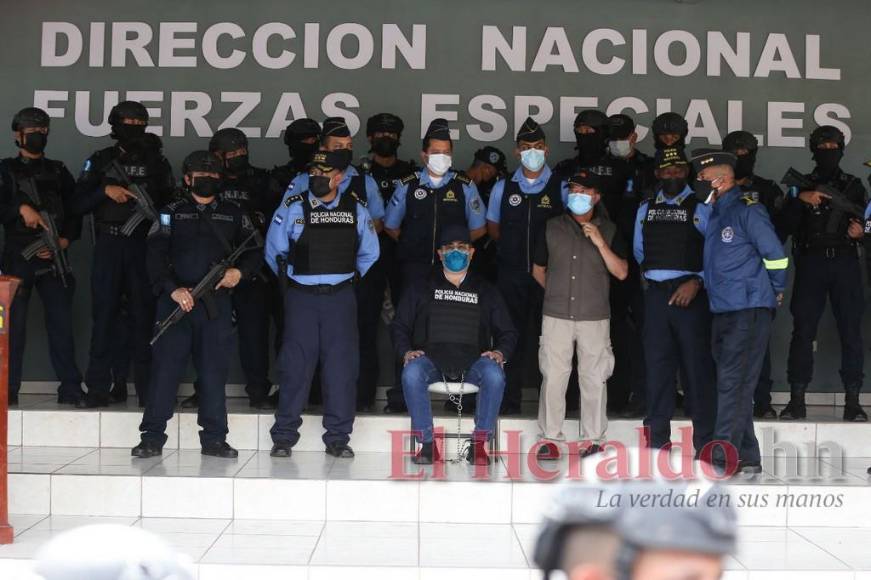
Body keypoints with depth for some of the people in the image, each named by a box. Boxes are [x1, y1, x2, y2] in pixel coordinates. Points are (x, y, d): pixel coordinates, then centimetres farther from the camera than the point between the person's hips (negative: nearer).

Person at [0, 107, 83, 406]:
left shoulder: (58, 171, 16)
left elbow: (74, 211, 11)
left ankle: (70, 389, 0)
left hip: (53, 257, 2)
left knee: (61, 322, -3)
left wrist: (65, 240, -5)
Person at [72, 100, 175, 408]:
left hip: (144, 246, 0)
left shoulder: (157, 162, 12)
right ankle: (98, 388, 1)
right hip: (108, 247, 0)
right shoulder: (99, 161, 10)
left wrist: (154, 203, -10)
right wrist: (105, 190, -11)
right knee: (103, 315, -2)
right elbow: (78, 204, 4)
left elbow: (171, 202, 9)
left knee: (144, 316, 0)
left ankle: (148, 388, 5)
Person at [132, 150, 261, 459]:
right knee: (165, 367, -3)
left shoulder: (234, 214, 14)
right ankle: (152, 437, 3)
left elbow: (253, 253, 16)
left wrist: (239, 271, -5)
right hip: (176, 299, -1)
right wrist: (173, 289, -16)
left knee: (214, 370, 3)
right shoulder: (171, 213, 8)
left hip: (217, 303, 2)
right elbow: (156, 256, -2)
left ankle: (214, 439, 10)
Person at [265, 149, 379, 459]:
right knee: (295, 364, -2)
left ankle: (338, 437, 9)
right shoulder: (293, 207, -3)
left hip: (341, 297, 2)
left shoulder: (356, 209, 3)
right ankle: (283, 436, 6)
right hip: (301, 297, -1)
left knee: (341, 364, 1)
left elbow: (369, 254, 16)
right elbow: (274, 251, 8)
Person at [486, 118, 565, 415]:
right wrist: (516, 247, 8)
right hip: (511, 274, 2)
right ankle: (510, 399, 11)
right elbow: (493, 227, 19)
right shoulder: (503, 187, 9)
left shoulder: (561, 187, 2)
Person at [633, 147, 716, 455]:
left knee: (697, 365, -3)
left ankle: (704, 442, 2)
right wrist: (648, 275, 14)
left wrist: (696, 282, -15)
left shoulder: (701, 208, 1)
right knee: (657, 365, 6)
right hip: (655, 295, 4)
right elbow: (638, 251, 26)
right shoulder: (646, 209, 17)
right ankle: (657, 439, 12)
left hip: (690, 294, -4)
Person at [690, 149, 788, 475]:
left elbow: (775, 255, -10)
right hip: (723, 310, 9)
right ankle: (746, 459, 15)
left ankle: (724, 457, -10)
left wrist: (775, 292, 1)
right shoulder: (716, 213, 17)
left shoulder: (746, 209, -9)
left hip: (749, 310, -9)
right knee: (734, 384, 9)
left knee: (733, 383, -11)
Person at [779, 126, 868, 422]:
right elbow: (788, 225, 1)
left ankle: (853, 400, -1)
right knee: (803, 330, -4)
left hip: (845, 263, 0)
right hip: (810, 262, 0)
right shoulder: (802, 185, 13)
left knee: (851, 330, -4)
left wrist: (860, 233, -6)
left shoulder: (854, 186, 15)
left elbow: (865, 224, 16)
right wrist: (800, 200, -14)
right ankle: (797, 400, 0)